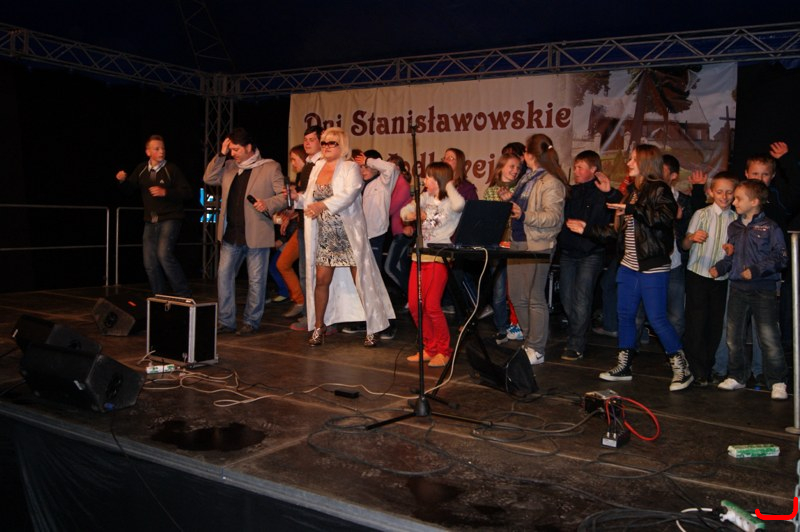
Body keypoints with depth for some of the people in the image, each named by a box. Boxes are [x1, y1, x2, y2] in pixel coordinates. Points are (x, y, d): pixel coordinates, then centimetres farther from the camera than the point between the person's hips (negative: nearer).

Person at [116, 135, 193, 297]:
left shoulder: (172, 169, -8)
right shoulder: (141, 169, 5)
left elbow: (187, 192, -11)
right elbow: (131, 188, 15)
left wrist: (165, 192, -21)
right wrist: (123, 180, -5)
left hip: (170, 219, -6)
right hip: (151, 221, 6)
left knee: (164, 254, -23)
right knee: (150, 263, 6)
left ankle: (183, 294, -11)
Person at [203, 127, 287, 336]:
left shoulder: (270, 167, -2)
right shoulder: (229, 166, 14)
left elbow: (285, 195, -3)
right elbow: (209, 178, 6)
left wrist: (268, 204, -21)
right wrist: (221, 155, 1)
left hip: (256, 234, -5)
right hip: (230, 233, 5)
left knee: (256, 279, 3)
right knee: (223, 275, 4)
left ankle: (251, 322, 15)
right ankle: (226, 321, 12)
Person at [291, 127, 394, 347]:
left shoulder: (350, 168, -5)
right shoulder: (317, 168, 13)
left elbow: (349, 193, -23)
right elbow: (310, 199, 17)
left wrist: (323, 205, -33)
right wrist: (297, 197, -4)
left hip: (348, 234, -5)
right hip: (324, 235, 5)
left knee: (361, 279, -2)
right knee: (321, 279, 4)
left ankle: (372, 328, 7)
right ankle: (318, 327, 17)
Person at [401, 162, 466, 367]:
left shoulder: (450, 201, -5)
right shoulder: (425, 197, 14)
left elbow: (459, 205, -28)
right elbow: (404, 211, 11)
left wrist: (449, 186, -11)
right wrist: (411, 215, -12)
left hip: (439, 257, -7)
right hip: (420, 256, 7)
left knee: (431, 306, -9)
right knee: (414, 305, 4)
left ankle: (443, 351, 8)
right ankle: (429, 348, 19)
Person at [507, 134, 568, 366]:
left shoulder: (551, 183, -11)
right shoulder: (527, 178, 15)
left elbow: (554, 216, -20)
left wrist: (524, 216, -27)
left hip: (537, 245, -9)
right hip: (517, 242, 9)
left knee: (535, 298, -2)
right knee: (517, 297, 12)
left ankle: (536, 350, 7)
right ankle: (530, 341, 26)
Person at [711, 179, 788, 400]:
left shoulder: (770, 227, -6)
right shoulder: (734, 227, 13)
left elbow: (780, 258, -9)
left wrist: (756, 270, -18)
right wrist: (719, 268, 2)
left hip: (763, 288, -6)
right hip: (737, 287, 6)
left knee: (769, 337, -6)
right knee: (733, 336, 10)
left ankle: (777, 382, 6)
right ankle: (736, 377, 24)